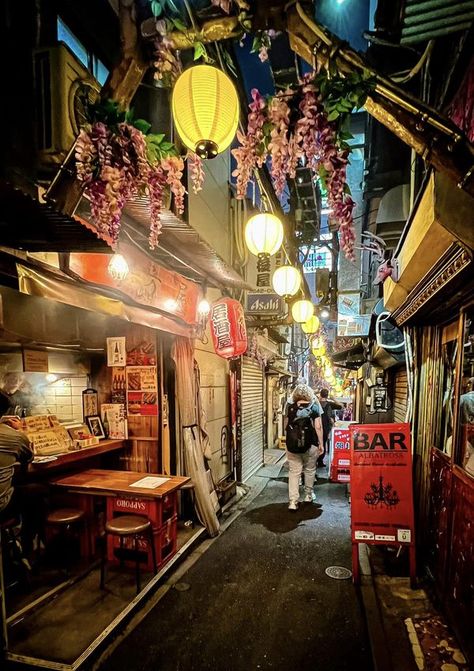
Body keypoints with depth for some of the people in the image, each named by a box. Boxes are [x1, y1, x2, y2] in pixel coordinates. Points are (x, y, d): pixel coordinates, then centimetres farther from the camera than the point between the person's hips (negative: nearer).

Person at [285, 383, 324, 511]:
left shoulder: (290, 408, 3)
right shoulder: (314, 407, -3)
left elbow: (286, 426, 11)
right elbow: (318, 427, -6)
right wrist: (321, 443, 3)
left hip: (292, 444, 1)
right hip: (309, 444, -1)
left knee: (294, 471, 4)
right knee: (310, 470, 18)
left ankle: (293, 501, -2)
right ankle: (309, 495, 32)